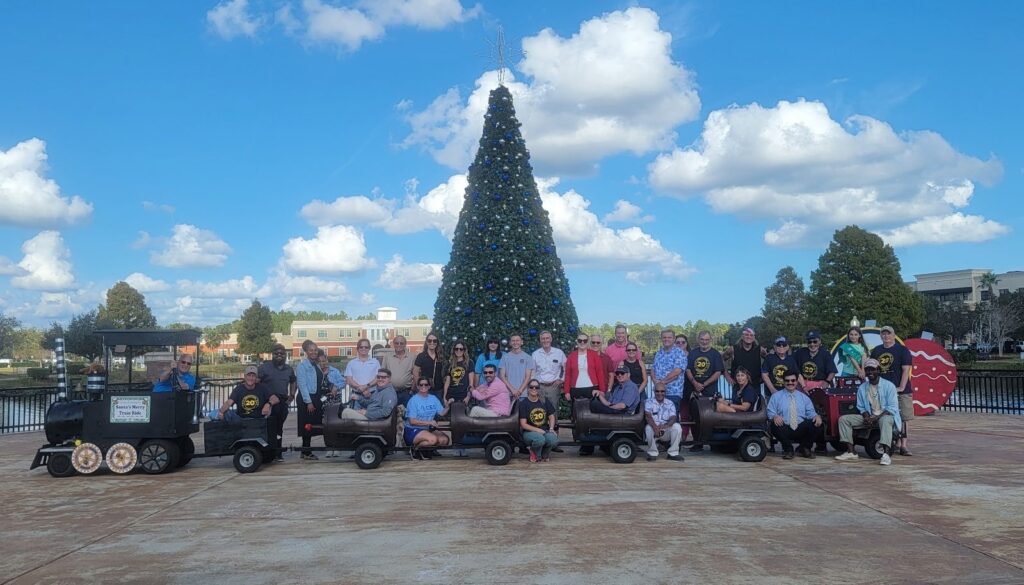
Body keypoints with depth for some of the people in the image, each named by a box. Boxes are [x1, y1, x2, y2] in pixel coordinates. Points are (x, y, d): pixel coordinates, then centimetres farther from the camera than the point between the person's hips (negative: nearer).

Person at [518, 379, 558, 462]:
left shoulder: (545, 401, 8)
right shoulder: (523, 403, -5)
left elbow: (551, 417, 13)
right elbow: (523, 424, -8)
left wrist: (551, 428, -7)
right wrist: (538, 430, -18)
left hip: (545, 430, 3)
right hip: (530, 432, -3)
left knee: (553, 440, -30)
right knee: (540, 439, -37)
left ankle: (544, 454, 5)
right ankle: (534, 453, 0)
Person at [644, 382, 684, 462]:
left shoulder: (670, 404, 7)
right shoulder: (649, 402, 2)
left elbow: (673, 418, -9)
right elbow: (648, 416, -16)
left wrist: (665, 426, -32)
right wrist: (655, 427, -35)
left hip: (666, 431, 2)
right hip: (654, 430, -2)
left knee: (677, 426, -26)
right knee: (648, 428, -34)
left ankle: (673, 453, -13)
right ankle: (652, 453, -13)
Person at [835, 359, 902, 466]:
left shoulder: (889, 386, -6)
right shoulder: (862, 388, 9)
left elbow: (892, 408, -12)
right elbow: (861, 407, 11)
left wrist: (876, 418, -22)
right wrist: (866, 417, -11)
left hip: (886, 415, -5)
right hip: (869, 417, 5)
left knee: (885, 420, -43)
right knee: (843, 419, -11)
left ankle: (886, 454, -51)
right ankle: (851, 452, -16)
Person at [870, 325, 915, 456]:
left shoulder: (902, 350, 1)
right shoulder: (876, 350, 15)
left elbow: (906, 369, -7)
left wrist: (901, 387, -15)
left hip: (899, 390, -4)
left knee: (900, 418, -5)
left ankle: (903, 445, -4)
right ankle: (897, 443, 13)